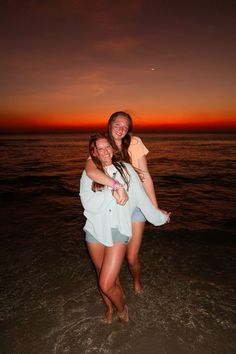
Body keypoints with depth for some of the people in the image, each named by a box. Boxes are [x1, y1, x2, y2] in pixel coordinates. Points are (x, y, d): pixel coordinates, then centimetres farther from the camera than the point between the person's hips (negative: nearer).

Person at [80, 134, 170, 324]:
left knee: (106, 284, -7)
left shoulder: (126, 169, 0)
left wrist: (160, 216, 9)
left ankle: (122, 307, 28)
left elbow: (142, 198, 5)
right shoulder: (88, 174, 1)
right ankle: (109, 308, 51)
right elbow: (89, 204, -12)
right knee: (106, 278, 20)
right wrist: (112, 192, -19)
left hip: (118, 231, -2)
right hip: (96, 231, 2)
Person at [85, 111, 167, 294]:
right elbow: (90, 171, -30)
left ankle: (137, 281, 38)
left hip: (135, 206, -1)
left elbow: (146, 177, -8)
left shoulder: (135, 143, -8)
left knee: (132, 257, 2)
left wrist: (156, 208, -7)